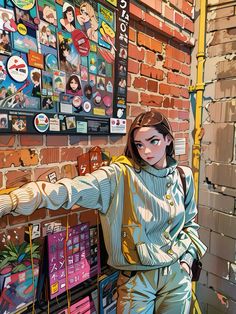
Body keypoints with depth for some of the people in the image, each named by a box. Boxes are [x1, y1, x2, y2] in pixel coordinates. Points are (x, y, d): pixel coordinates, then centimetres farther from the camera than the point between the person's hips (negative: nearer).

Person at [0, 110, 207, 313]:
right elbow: (69, 190, -30)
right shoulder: (120, 175, -18)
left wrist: (187, 257, 1)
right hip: (137, 279, -3)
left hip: (177, 276, 4)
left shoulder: (183, 176, -3)